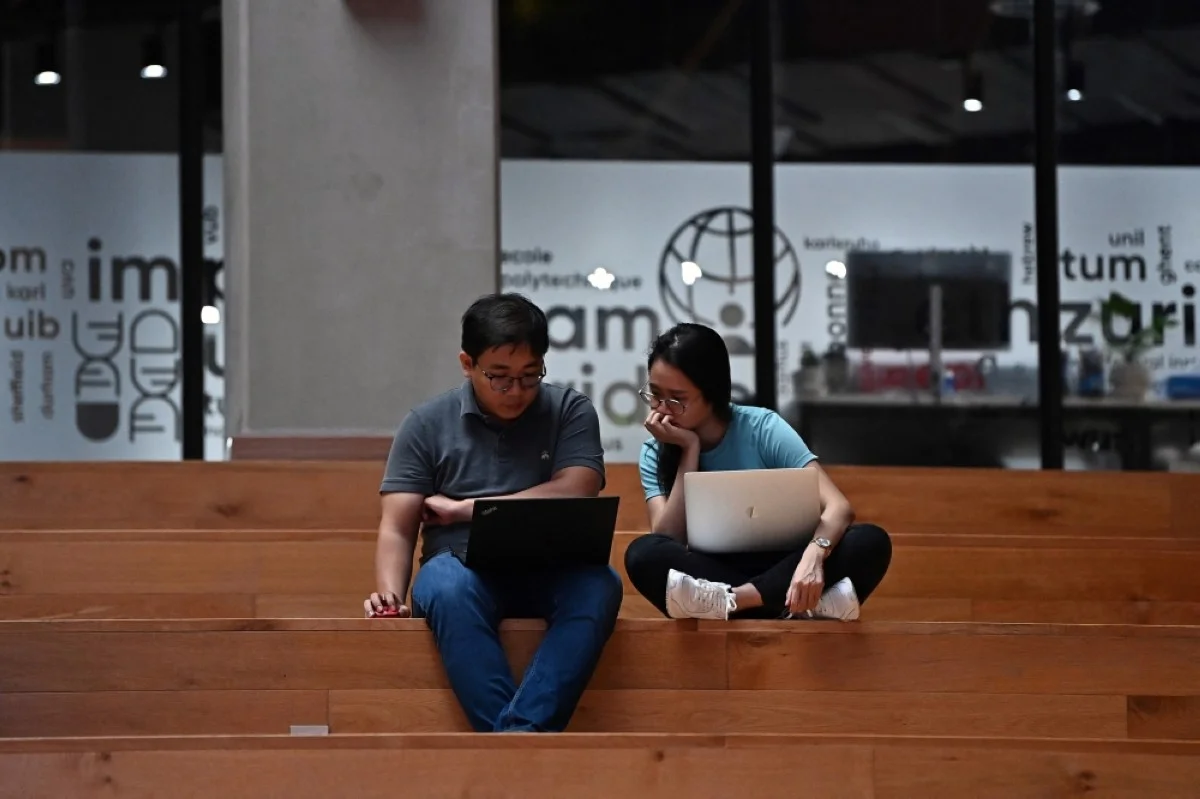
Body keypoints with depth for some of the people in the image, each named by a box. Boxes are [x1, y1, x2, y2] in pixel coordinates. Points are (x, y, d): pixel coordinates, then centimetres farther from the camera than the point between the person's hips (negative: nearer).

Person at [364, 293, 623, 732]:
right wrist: (390, 597, -18)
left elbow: (574, 495, -7)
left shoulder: (570, 411, 9)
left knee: (599, 585, -33)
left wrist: (464, 508, -5)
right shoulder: (427, 424, 8)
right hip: (464, 569, 0)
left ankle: (517, 730, -45)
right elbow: (397, 529, 3)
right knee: (443, 586, -36)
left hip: (551, 573, 0)